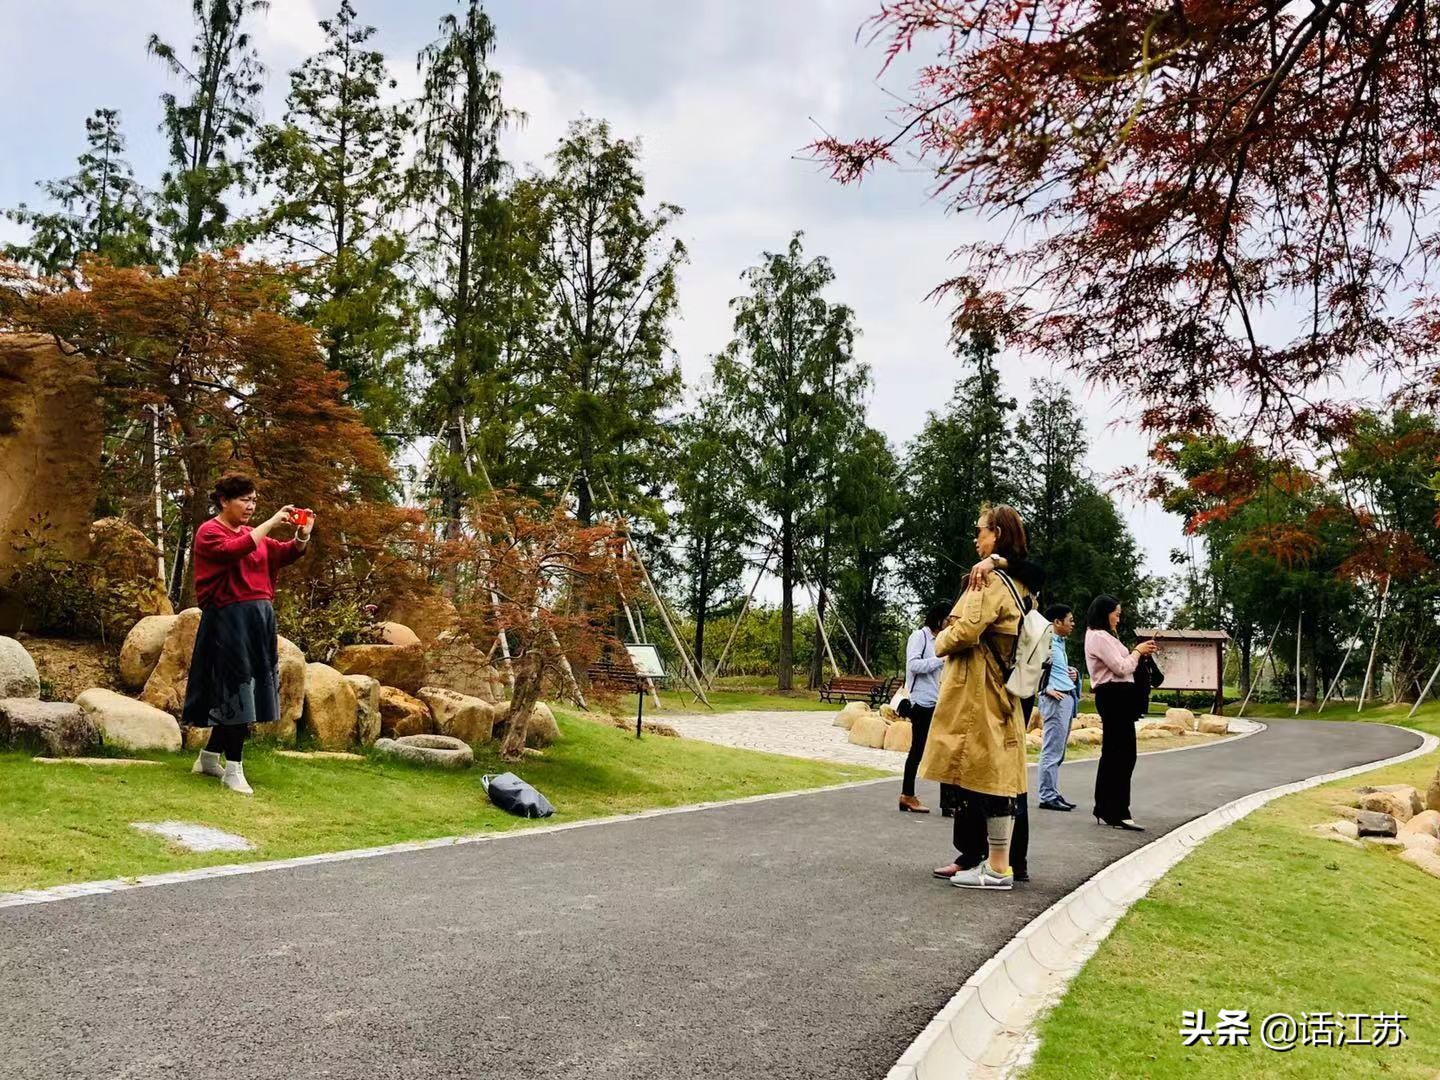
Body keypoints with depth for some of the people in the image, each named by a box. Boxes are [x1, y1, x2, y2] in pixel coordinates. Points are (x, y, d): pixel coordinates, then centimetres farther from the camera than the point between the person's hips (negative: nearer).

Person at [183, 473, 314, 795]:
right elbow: (234, 550, -24)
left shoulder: (253, 534, 19)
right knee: (236, 689, -6)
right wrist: (270, 523, -23)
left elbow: (284, 554, 10)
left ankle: (210, 757, 29)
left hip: (259, 618, 8)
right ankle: (233, 769, 1)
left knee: (238, 692, 14)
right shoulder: (209, 532, -4)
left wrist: (302, 536, -9)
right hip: (228, 620, -8)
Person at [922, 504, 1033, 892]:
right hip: (999, 692, 9)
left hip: (978, 694, -9)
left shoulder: (991, 576, -13)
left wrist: (941, 641, -2)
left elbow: (965, 631, -22)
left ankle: (998, 869, 1)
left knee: (987, 777, -5)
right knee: (994, 777, 12)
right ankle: (993, 859, 19)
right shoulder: (1018, 581, 16)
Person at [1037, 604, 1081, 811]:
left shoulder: (1060, 643, 19)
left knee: (1058, 752, 12)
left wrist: (1073, 674, 11)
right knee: (1052, 751, -6)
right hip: (1055, 699, -10)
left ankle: (1053, 793, 18)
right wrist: (1046, 689, -18)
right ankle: (1047, 796, -3)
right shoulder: (1046, 642, -10)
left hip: (1067, 698, 10)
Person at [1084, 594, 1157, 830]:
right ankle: (1117, 813, -9)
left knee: (1113, 754, 12)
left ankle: (1105, 811, 16)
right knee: (1122, 754, -10)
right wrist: (1138, 651, -2)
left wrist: (1137, 653, 8)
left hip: (1116, 697, 11)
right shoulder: (1099, 637, -12)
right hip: (1113, 696, -11)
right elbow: (1121, 668, -16)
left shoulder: (1102, 636, 22)